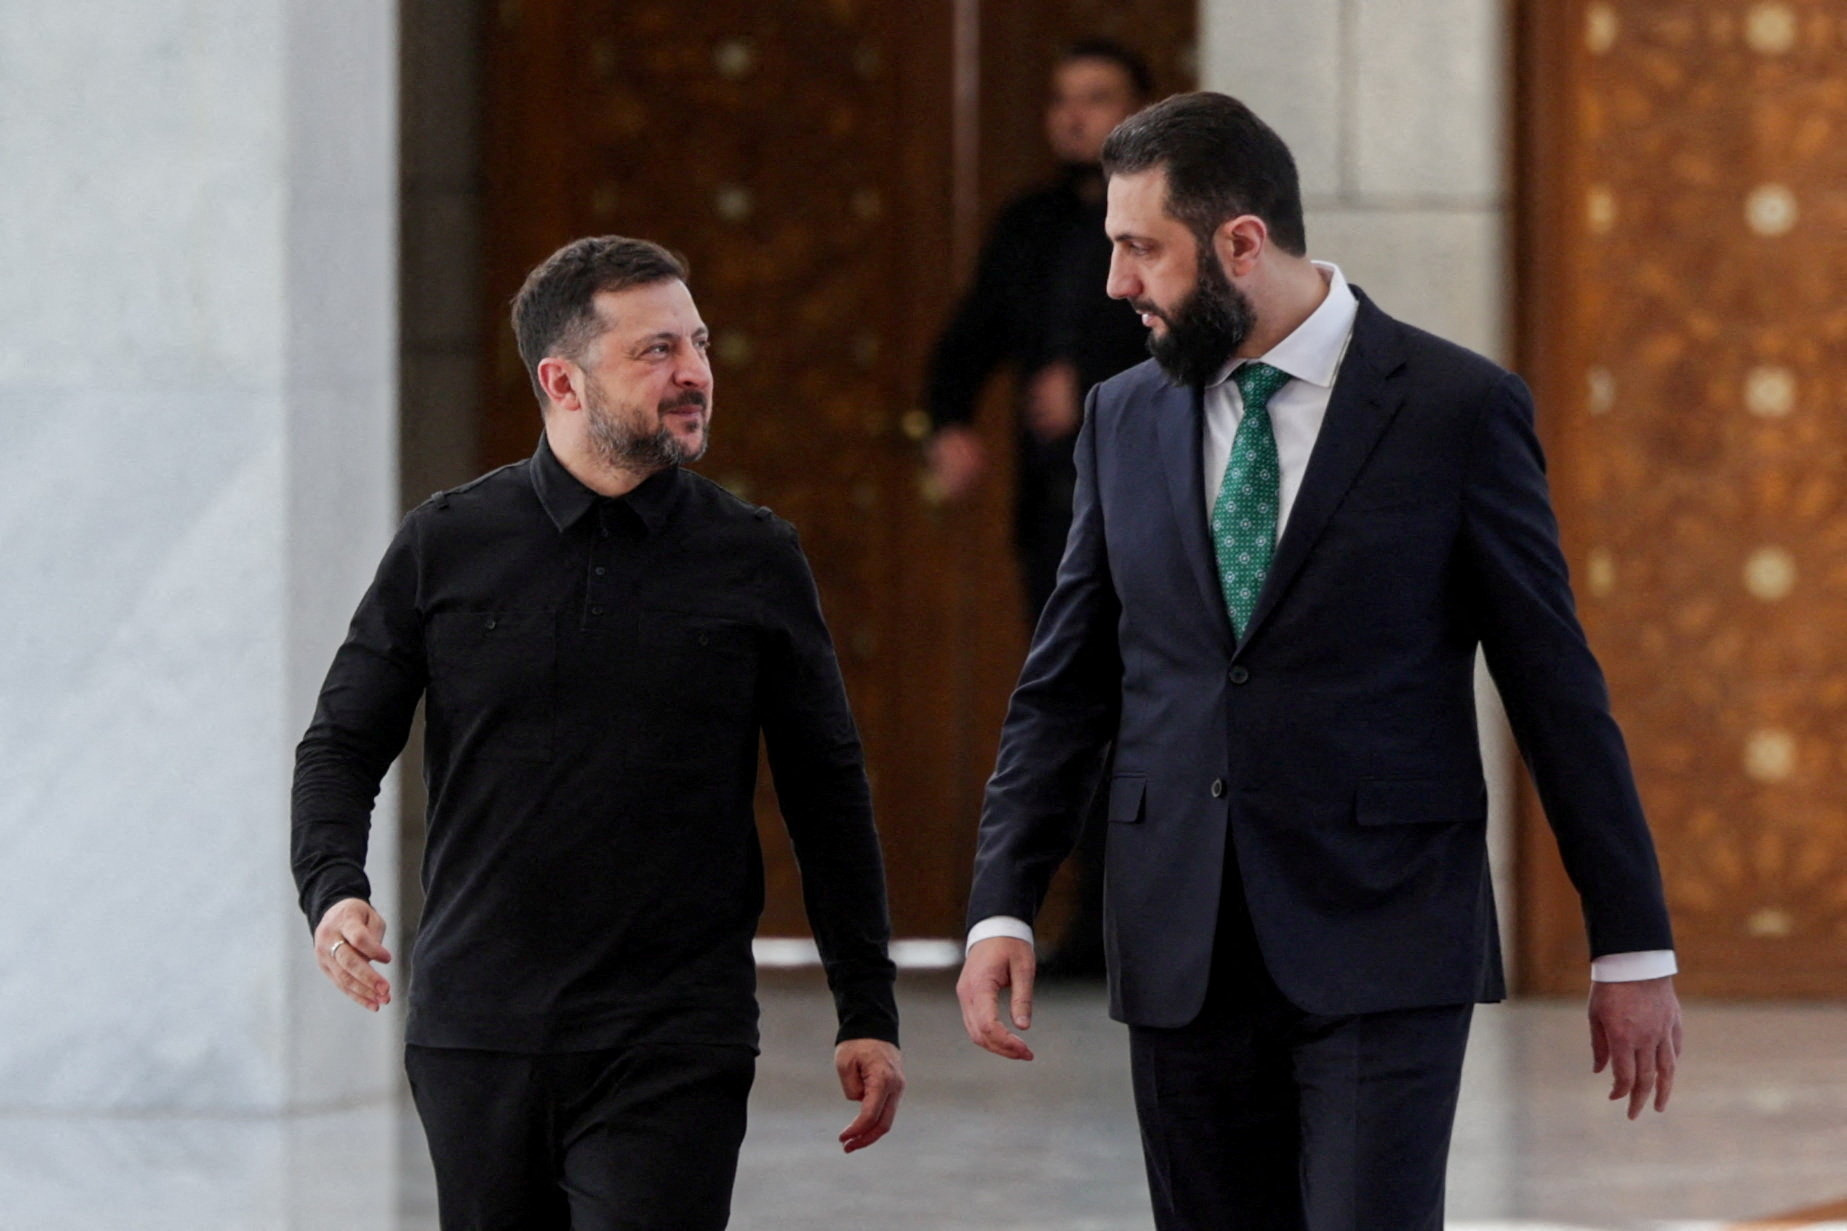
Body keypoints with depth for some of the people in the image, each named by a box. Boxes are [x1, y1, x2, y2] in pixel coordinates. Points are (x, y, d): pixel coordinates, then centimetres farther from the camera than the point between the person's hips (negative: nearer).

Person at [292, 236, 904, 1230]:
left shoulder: (753, 562, 3)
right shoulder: (446, 546, 3)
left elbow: (827, 789, 9)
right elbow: (342, 742, 8)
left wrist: (867, 1014, 8)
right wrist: (332, 888, -12)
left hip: (671, 1052, -2)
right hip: (475, 1033, 2)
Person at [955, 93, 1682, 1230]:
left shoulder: (1459, 409, -4)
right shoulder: (1124, 420, 9)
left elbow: (1557, 683, -1)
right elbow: (1067, 686, 13)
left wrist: (1634, 948, 1)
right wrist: (1003, 910, 1)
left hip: (1384, 940, -4)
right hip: (1182, 953, 4)